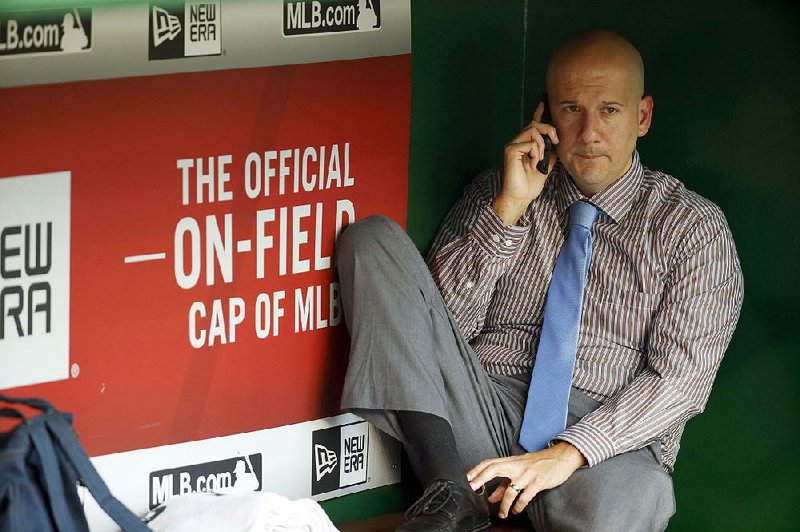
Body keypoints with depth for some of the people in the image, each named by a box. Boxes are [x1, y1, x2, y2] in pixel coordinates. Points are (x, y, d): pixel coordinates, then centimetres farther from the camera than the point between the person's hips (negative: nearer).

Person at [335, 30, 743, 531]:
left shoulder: (692, 226, 9)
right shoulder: (495, 192, 17)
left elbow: (681, 376, -3)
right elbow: (441, 322, 6)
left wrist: (569, 452, -17)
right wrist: (508, 208, -4)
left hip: (607, 441, -5)